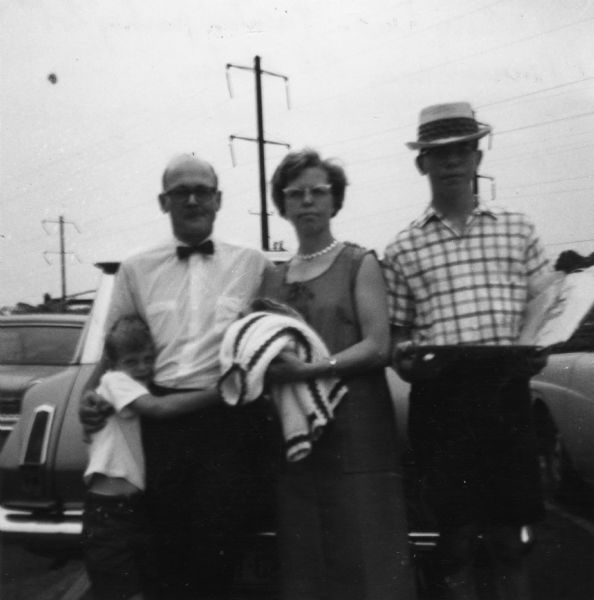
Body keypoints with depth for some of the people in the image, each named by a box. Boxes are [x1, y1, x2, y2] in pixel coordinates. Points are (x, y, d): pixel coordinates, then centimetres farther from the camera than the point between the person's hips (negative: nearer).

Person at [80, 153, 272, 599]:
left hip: (230, 419, -1)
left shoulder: (253, 264, 10)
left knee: (217, 546, -7)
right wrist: (97, 395, 1)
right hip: (161, 422, 2)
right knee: (170, 550, 5)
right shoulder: (136, 270, 14)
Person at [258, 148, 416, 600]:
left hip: (356, 427, -4)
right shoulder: (272, 279, 16)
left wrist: (308, 370, -17)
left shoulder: (360, 264, 3)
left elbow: (378, 346, -7)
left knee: (367, 560, -6)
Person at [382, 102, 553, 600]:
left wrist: (540, 349, -6)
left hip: (507, 387, 1)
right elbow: (395, 330, 10)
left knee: (511, 534, 7)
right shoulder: (403, 249, 8)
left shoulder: (516, 228, 12)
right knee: (457, 533, 5)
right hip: (441, 395, -1)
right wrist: (405, 356, -11)